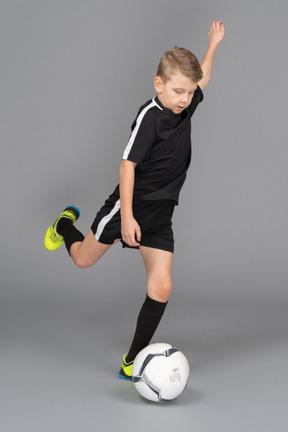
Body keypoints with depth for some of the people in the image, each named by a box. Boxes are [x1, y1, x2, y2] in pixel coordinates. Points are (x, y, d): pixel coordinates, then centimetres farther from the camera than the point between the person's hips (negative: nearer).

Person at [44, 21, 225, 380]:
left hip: (161, 214, 6)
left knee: (161, 287, -5)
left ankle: (133, 361, 5)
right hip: (132, 205, -5)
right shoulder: (150, 117, -20)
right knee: (83, 258, 14)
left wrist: (213, 44, 29)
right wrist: (127, 216, -24)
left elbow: (202, 79, 26)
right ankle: (66, 225, 50)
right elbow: (128, 165, -21)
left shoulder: (184, 108, 2)